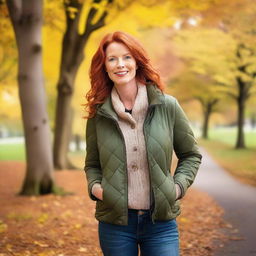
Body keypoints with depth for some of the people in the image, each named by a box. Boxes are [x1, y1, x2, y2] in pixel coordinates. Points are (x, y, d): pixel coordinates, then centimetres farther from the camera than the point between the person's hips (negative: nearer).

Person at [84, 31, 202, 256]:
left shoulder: (167, 106, -2)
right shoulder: (98, 115, 0)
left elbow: (191, 155, 9)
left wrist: (179, 186, -5)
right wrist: (94, 186, -5)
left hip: (161, 222, -1)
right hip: (114, 222, 1)